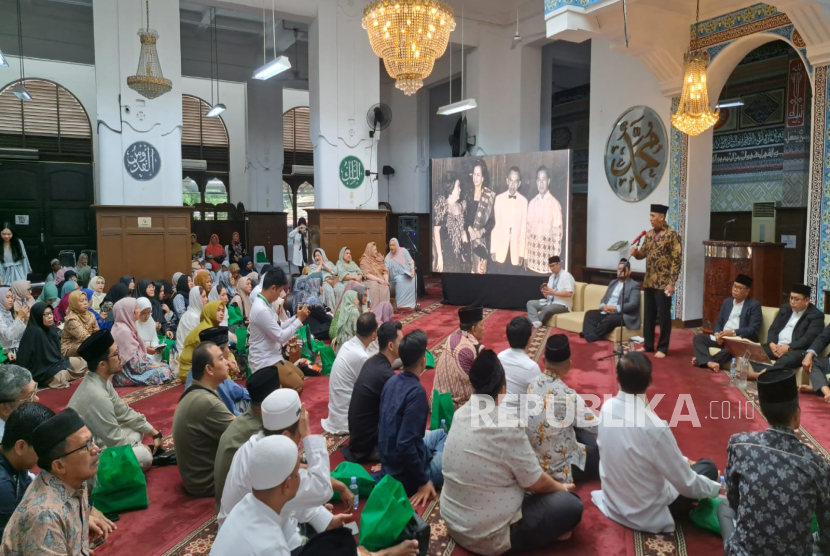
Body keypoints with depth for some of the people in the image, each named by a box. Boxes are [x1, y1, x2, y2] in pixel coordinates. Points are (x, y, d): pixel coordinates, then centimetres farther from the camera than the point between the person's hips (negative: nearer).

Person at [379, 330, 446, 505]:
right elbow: (405, 444, -30)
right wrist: (423, 481, -20)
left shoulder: (391, 381, -2)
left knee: (440, 434, 26)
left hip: (389, 461, 8)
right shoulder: (416, 391, -26)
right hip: (405, 475, -8)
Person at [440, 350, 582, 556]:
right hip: (487, 535, -7)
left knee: (519, 485, 26)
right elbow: (534, 482, -13)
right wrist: (560, 487, 8)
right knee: (571, 505, -1)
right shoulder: (507, 426, -24)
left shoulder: (461, 414, -2)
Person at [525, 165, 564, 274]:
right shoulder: (531, 203, 6)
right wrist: (525, 255, 9)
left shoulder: (555, 204, -7)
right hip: (532, 258, 3)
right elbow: (527, 230, 10)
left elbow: (558, 233, -5)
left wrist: (556, 260, -5)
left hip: (547, 258, -3)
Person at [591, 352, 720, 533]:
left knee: (680, 462, 26)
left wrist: (683, 460, 13)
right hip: (646, 513, -6)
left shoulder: (608, 407, -12)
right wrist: (717, 488, 1)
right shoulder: (653, 426, -32)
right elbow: (686, 484, -19)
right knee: (708, 467, 13)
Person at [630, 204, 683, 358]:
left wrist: (671, 283, -17)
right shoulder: (649, 234, 10)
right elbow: (643, 254, 17)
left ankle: (662, 348, 11)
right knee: (648, 315, 12)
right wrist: (636, 253, -8)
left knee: (664, 316, 1)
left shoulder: (672, 235, -10)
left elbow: (676, 260, -13)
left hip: (663, 284, -6)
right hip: (648, 282, 7)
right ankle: (648, 345, 23)